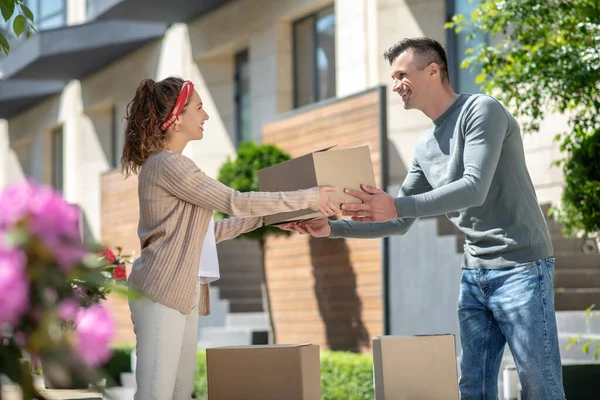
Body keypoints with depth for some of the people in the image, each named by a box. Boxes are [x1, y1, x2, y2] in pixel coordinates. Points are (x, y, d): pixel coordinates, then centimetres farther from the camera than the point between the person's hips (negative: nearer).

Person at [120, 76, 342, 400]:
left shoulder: (171, 165, 18)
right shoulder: (167, 164, -14)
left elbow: (205, 233, 19)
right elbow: (236, 202, -17)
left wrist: (266, 217, 17)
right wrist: (308, 198, -10)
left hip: (183, 295, 10)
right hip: (160, 295, -10)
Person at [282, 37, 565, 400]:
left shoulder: (482, 111, -9)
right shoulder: (426, 147, 14)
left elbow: (475, 188, -22)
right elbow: (399, 224, 17)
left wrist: (397, 206, -31)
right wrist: (331, 228, 5)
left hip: (520, 266, -8)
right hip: (474, 275, 8)